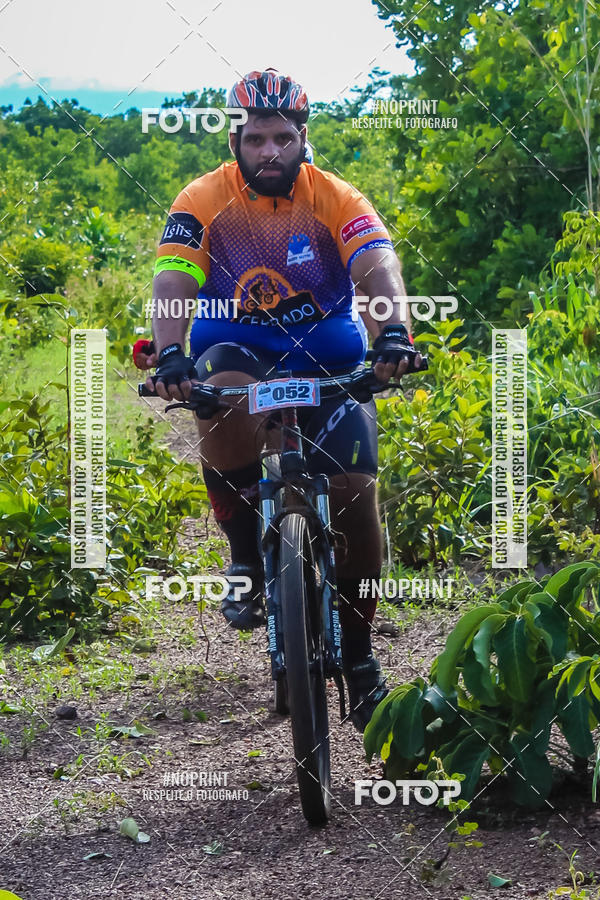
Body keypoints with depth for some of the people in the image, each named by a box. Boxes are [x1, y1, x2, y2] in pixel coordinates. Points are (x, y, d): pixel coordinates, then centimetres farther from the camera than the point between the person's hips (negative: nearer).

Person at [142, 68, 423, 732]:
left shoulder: (336, 200, -11)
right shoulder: (204, 200, -11)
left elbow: (378, 267, -27)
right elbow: (172, 280, -25)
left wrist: (392, 334, -48)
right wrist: (169, 354, -44)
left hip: (329, 359, 1)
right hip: (237, 349, -1)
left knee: (356, 495, -13)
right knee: (221, 397, -38)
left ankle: (358, 652, 7)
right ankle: (246, 556, -16)